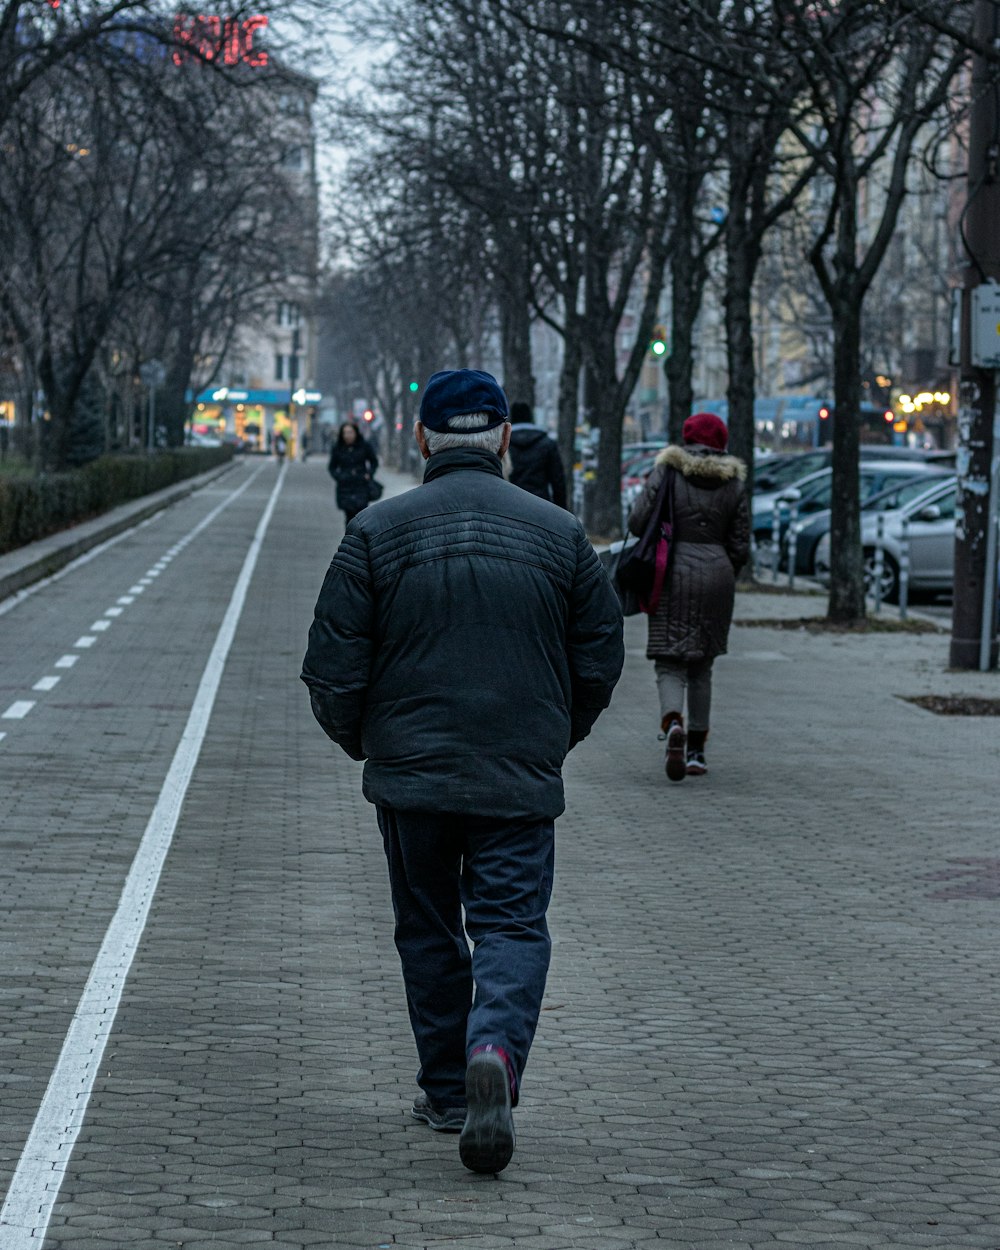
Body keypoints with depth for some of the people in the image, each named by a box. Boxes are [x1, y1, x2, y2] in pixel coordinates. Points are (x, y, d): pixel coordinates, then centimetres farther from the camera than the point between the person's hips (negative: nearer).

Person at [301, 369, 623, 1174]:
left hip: (409, 775, 0)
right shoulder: (558, 533, 1)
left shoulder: (377, 532, -4)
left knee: (428, 932, 14)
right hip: (521, 780, 0)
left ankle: (447, 1090, 21)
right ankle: (496, 1049, -26)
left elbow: (333, 664, -4)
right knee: (512, 926, 1)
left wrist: (360, 741, 15)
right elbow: (601, 657, 6)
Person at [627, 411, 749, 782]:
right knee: (702, 666, 14)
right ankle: (697, 750, 15)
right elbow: (740, 546, 6)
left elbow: (637, 522, -7)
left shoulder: (666, 472, -1)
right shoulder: (733, 483, 7)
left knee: (670, 663, -2)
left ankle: (673, 723, -32)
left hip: (673, 572, -3)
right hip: (717, 573, 3)